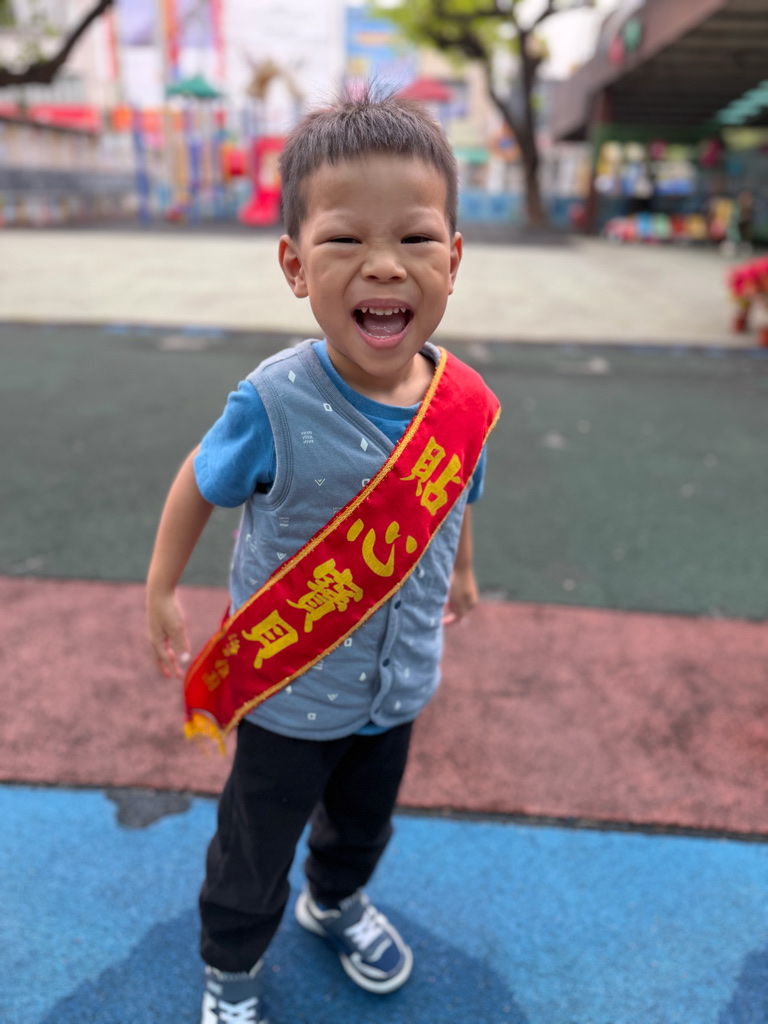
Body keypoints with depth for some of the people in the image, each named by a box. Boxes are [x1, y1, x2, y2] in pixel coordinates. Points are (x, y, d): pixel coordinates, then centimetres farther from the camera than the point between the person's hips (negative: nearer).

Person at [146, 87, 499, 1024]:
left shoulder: (465, 401, -18)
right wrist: (161, 590, -3)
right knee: (255, 849, 20)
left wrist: (461, 571, 19)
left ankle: (336, 903, 65)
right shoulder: (275, 404, -30)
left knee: (365, 820, 31)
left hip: (399, 682, 4)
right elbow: (200, 482, -11)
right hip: (290, 686, -4)